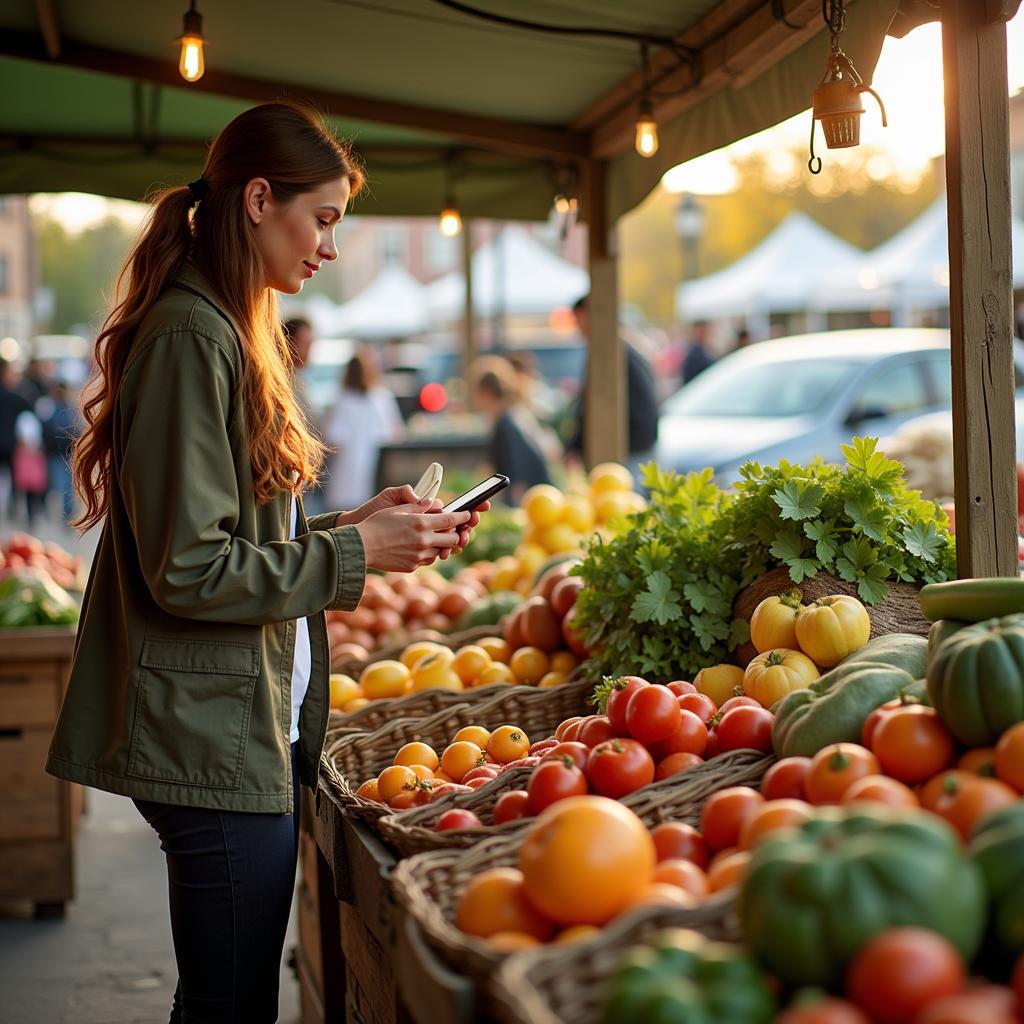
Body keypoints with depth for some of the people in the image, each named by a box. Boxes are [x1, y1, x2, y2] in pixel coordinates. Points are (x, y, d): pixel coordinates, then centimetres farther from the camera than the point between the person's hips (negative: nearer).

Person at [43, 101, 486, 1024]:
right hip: (215, 740, -10)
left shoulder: (232, 333, 17)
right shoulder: (191, 337, -15)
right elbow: (189, 570, -20)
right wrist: (354, 554, -13)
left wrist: (351, 524, 8)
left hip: (252, 727, 10)